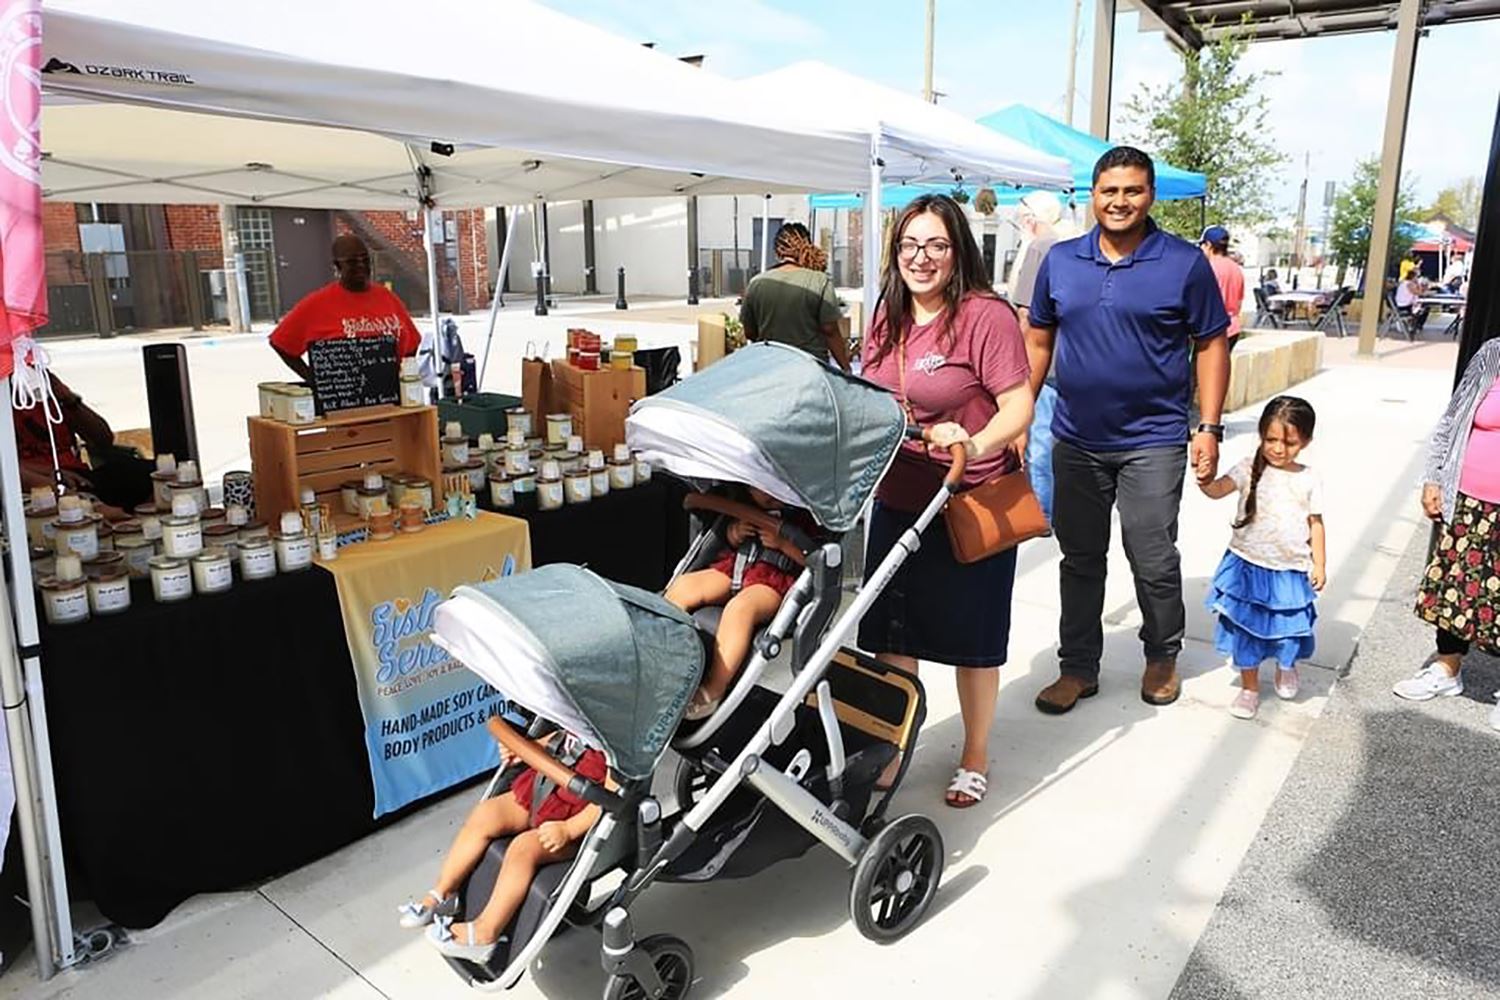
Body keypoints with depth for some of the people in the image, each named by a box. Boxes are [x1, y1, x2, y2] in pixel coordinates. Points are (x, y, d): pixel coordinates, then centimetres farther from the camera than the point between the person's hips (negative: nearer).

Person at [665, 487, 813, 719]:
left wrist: (782, 543, -15)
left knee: (740, 606, -38)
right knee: (681, 586, -18)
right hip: (734, 566, 7)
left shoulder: (804, 513, -1)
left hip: (775, 580, -6)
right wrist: (733, 532, 7)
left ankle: (712, 691, -33)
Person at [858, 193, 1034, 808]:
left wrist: (976, 444, -35)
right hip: (897, 500, 6)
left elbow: (1019, 408, -19)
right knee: (890, 633, 14)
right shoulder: (887, 316, 7)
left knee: (971, 639, 9)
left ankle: (975, 758, 31)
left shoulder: (987, 315, -14)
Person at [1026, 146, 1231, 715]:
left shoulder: (1185, 264, -3)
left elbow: (1211, 345, 0)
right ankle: (1078, 668, 25)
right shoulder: (1061, 260, 5)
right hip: (1075, 440, 3)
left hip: (1152, 441, -3)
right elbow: (1040, 338, 11)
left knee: (1154, 563, 3)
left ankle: (1162, 658, 28)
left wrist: (1209, 428, -7)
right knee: (1079, 560, 12)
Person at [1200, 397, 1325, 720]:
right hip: (1249, 566, -1)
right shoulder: (1250, 469, -7)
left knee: (1289, 631, 13)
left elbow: (1315, 524, 5)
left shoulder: (1309, 480, -1)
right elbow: (1218, 490, -21)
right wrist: (1205, 481, -44)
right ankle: (1249, 687, 27)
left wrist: (1320, 564, 2)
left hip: (1291, 571, 1)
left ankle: (1286, 667, 46)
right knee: (1245, 630, 8)